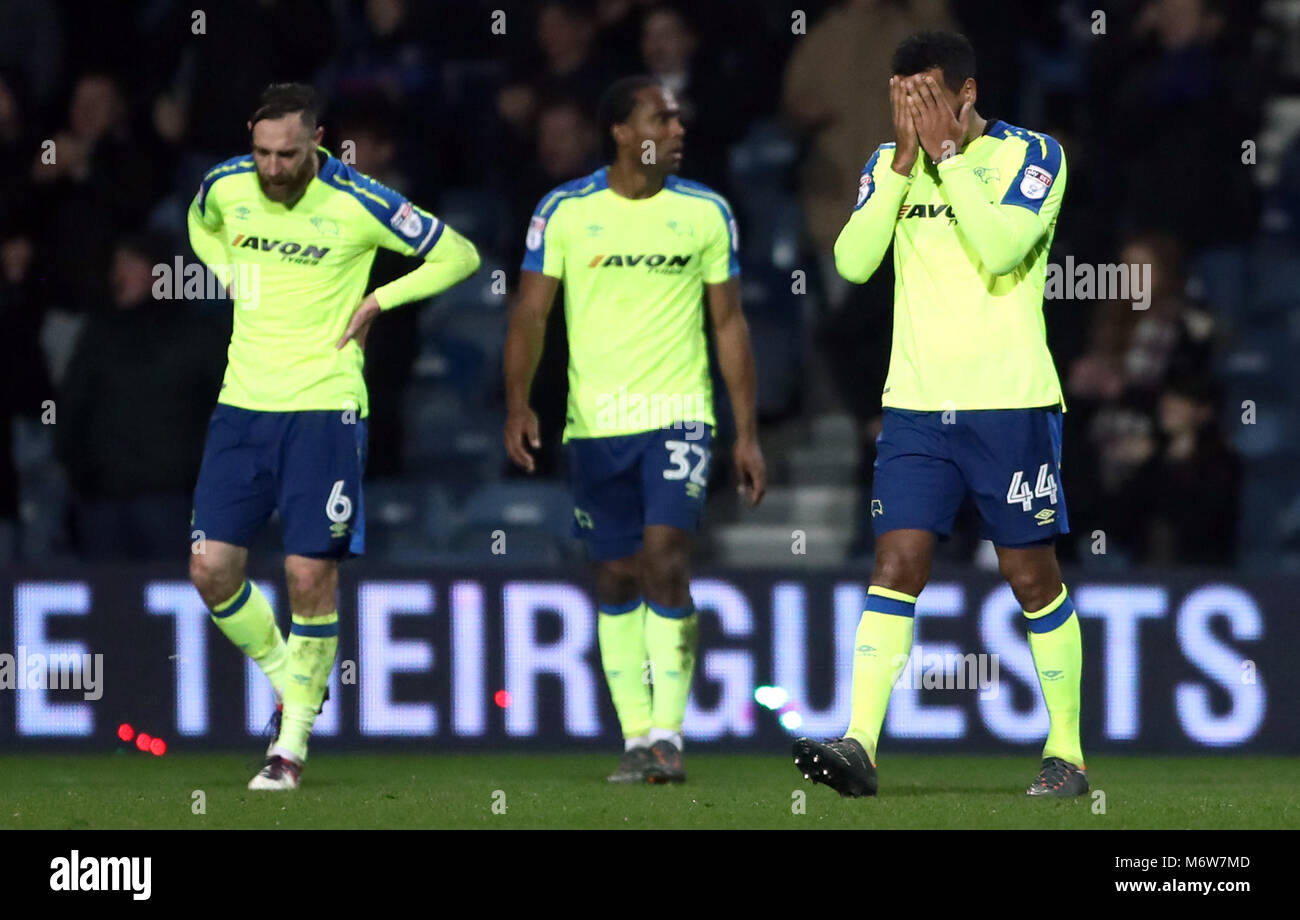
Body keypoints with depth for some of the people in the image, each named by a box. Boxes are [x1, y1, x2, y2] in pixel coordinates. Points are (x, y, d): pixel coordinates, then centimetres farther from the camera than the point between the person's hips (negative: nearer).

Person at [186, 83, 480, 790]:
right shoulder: (226, 186, 0)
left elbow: (458, 255, 0)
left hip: (324, 408, -4)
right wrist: (232, 277, 10)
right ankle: (286, 676, 24)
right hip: (243, 404, 4)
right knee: (211, 569, -3)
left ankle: (293, 739, 10)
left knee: (310, 575, -6)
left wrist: (376, 302, -5)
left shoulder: (359, 204, -11)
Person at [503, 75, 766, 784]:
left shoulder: (705, 212, 3)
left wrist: (746, 432, 5)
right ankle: (636, 738, 14)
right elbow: (530, 312, 1)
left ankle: (667, 733, -13)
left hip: (678, 414, -1)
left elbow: (729, 323, 8)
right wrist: (518, 403, -14)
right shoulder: (564, 212, 0)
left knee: (665, 560, -16)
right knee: (616, 580, 6)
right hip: (594, 424, 1)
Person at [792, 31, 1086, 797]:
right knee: (896, 566, -8)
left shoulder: (1033, 156, -4)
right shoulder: (890, 162, 9)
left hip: (1011, 403, -3)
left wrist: (948, 153, -16)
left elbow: (1000, 248, -20)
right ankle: (859, 747, -17)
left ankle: (1066, 754, 13)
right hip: (917, 404, 3)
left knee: (1033, 577, 3)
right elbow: (853, 261, -4)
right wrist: (905, 160, -9)